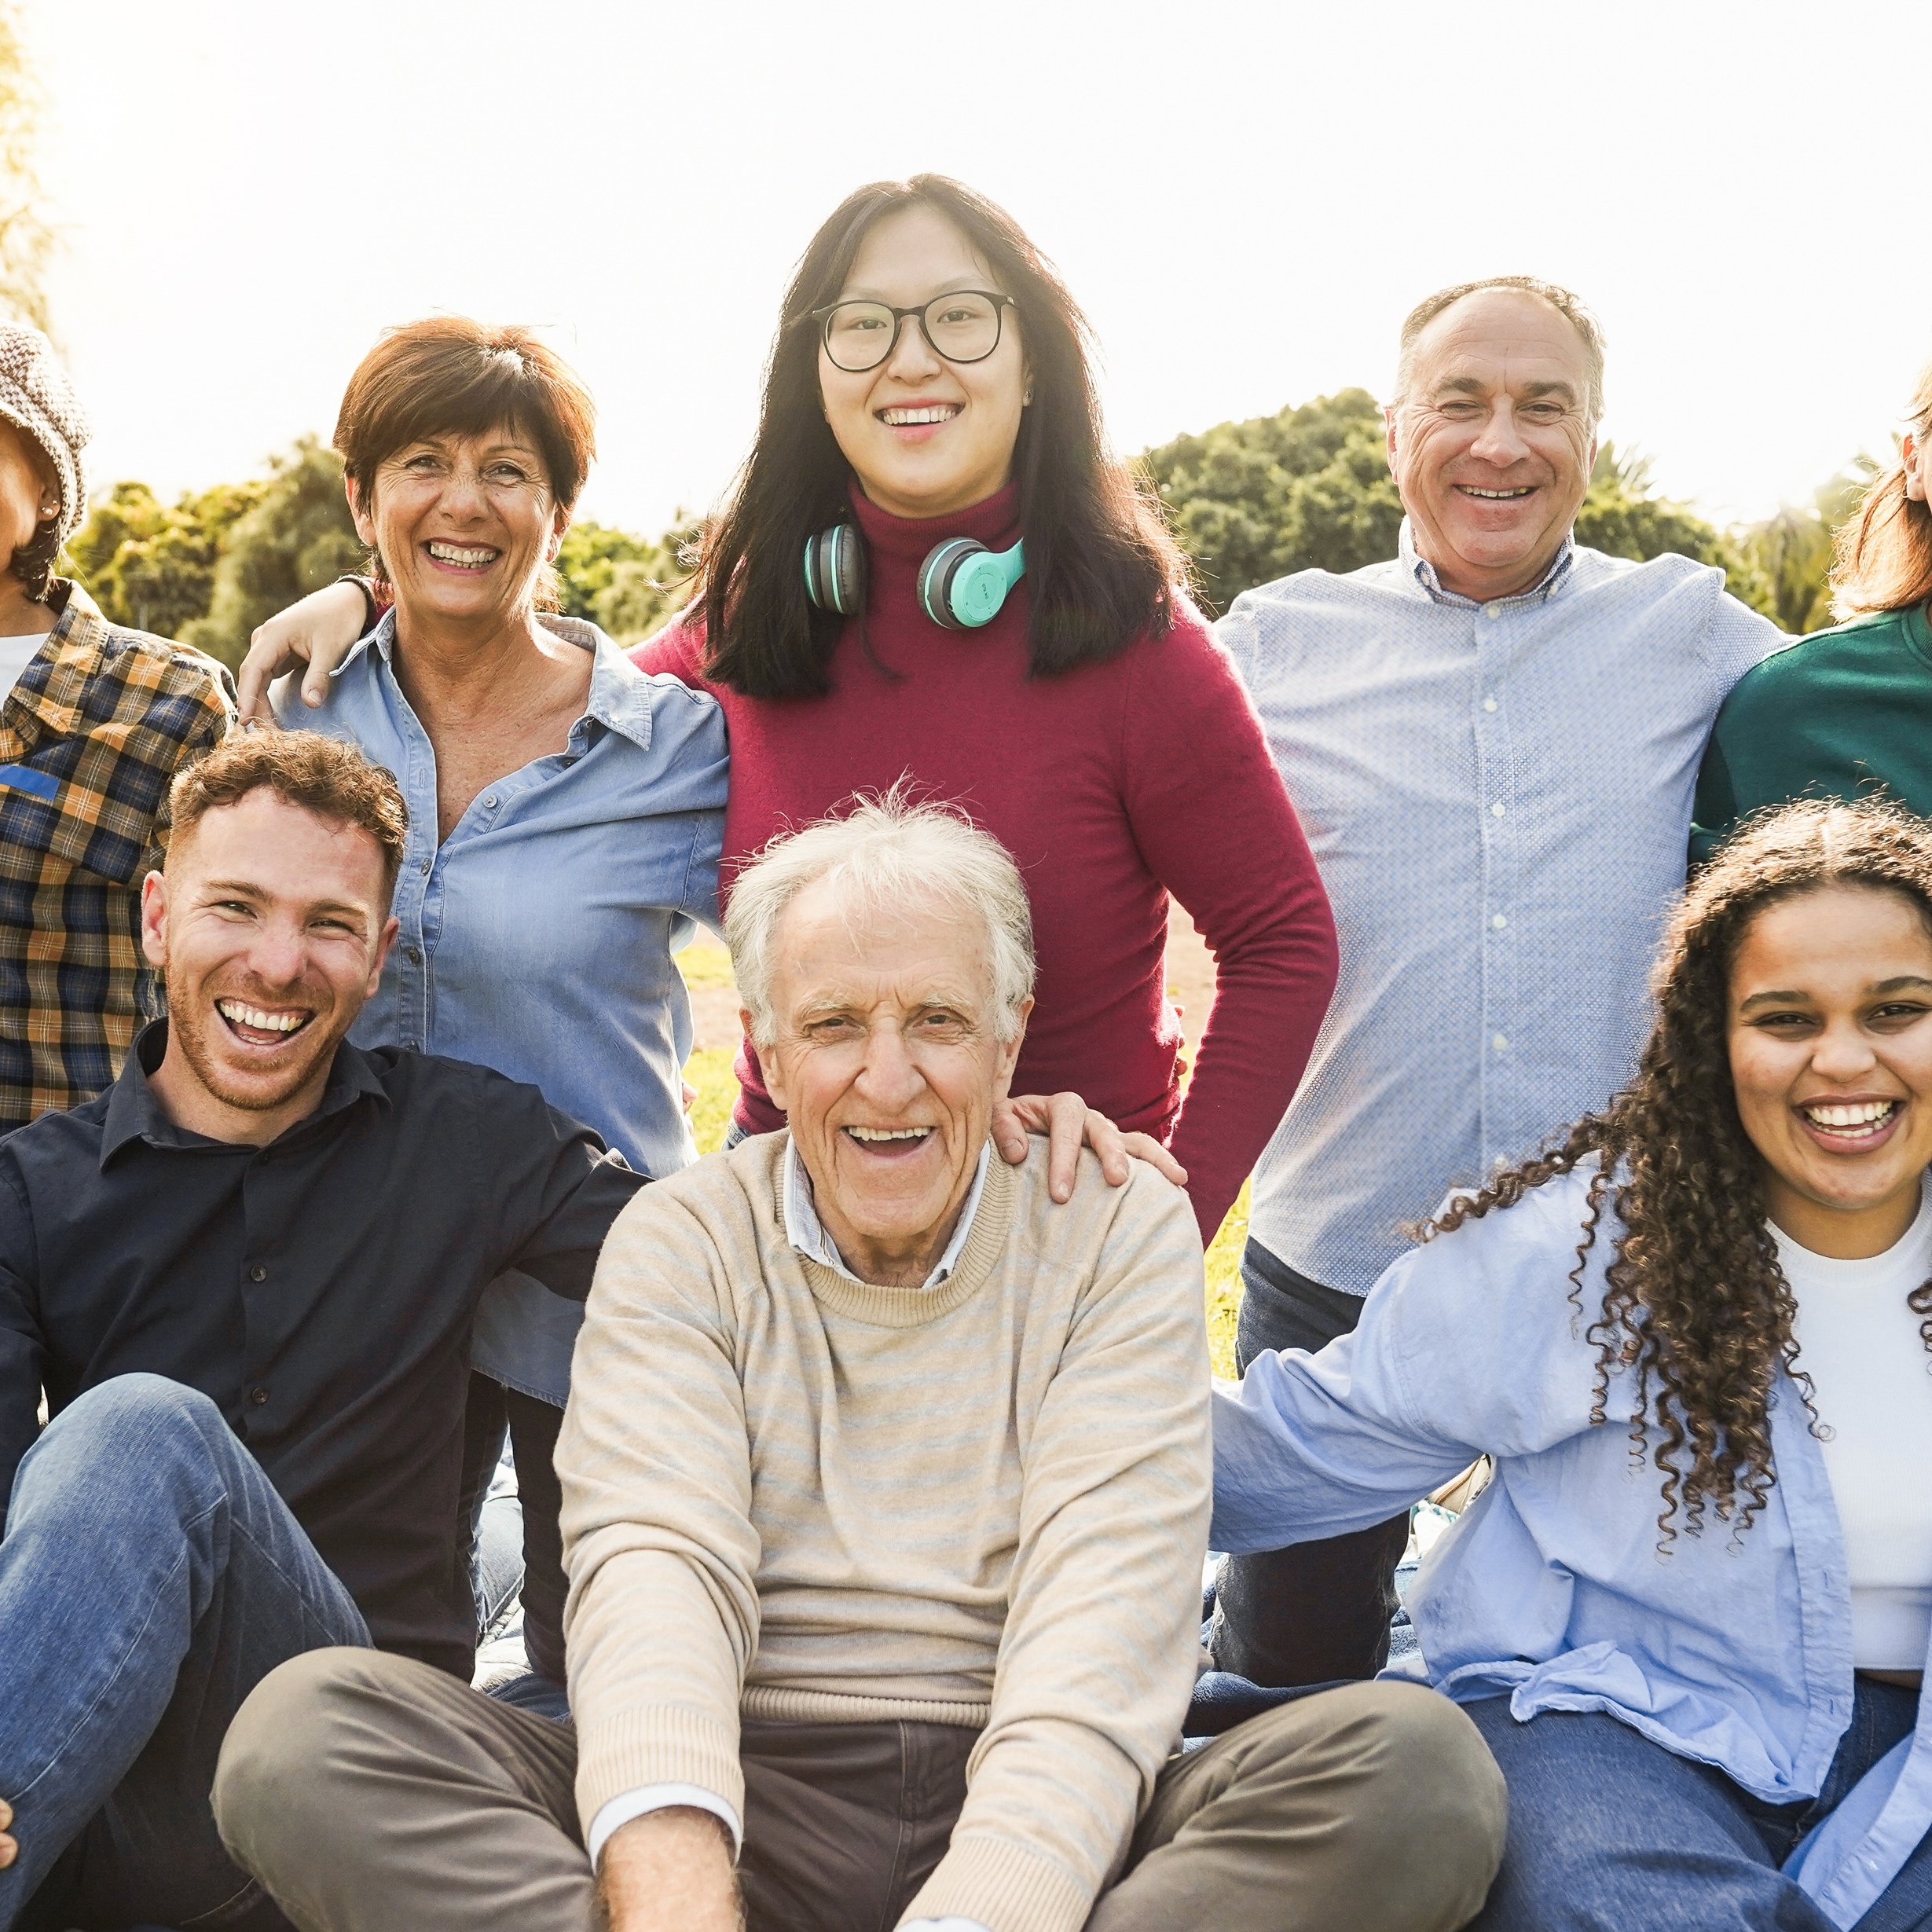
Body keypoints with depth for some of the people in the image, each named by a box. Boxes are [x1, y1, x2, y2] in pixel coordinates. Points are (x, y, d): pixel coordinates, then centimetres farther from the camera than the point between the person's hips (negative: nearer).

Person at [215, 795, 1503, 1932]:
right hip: (744, 1804, 1)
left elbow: (1105, 1618, -9)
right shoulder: (682, 1243, 8)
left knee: (1419, 1762, -27)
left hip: (1041, 1826, 0)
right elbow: (652, 1572, -10)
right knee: (308, 1730, -21)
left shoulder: (1122, 1232, 5)